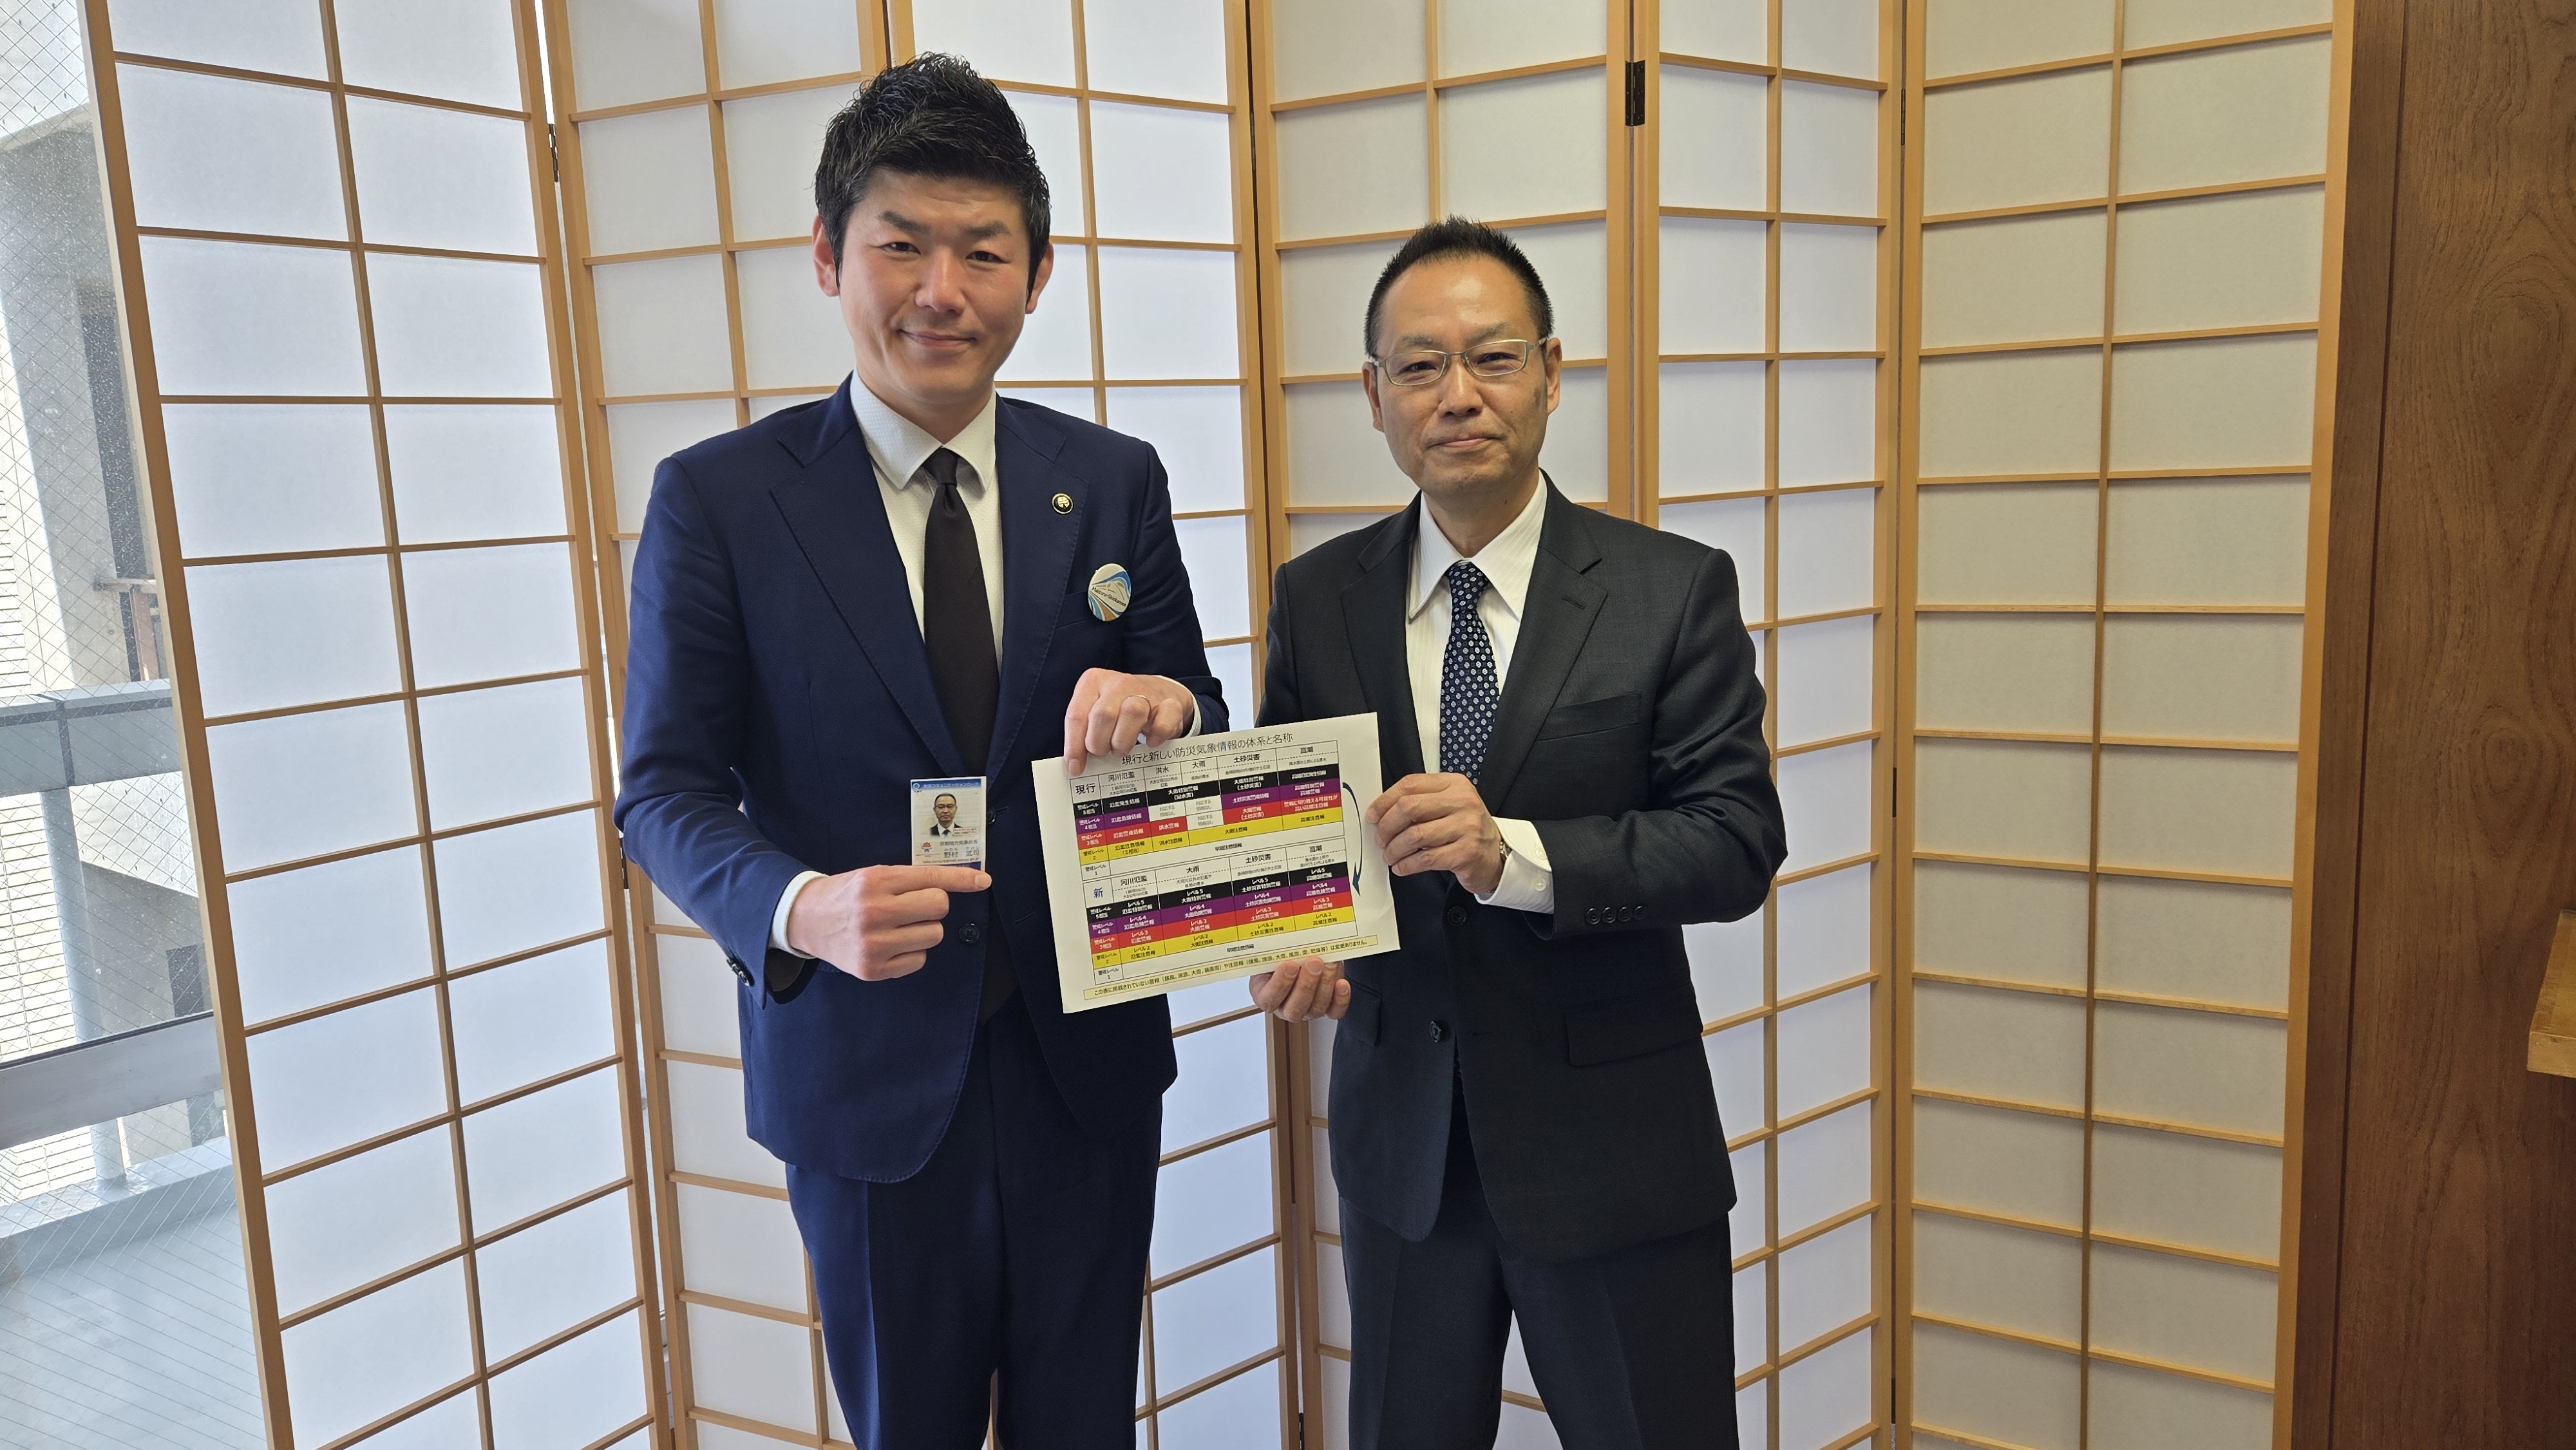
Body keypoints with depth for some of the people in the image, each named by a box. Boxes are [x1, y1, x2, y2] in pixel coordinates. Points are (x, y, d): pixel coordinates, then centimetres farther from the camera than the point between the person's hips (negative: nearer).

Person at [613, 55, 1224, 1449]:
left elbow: (1197, 740, 3)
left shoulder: (1112, 481, -1)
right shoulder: (715, 497, -7)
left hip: (1085, 1058, 2)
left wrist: (1168, 708, -22)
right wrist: (799, 908, -28)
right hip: (863, 1067, -2)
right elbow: (667, 788, -7)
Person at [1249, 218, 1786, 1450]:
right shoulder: (1317, 597, 0)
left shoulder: (1674, 590, -8)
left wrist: (1513, 853, -28)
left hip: (1610, 1144, -2)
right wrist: (1285, 944, -15)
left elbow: (1738, 842, -14)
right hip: (1400, 1129, 3)